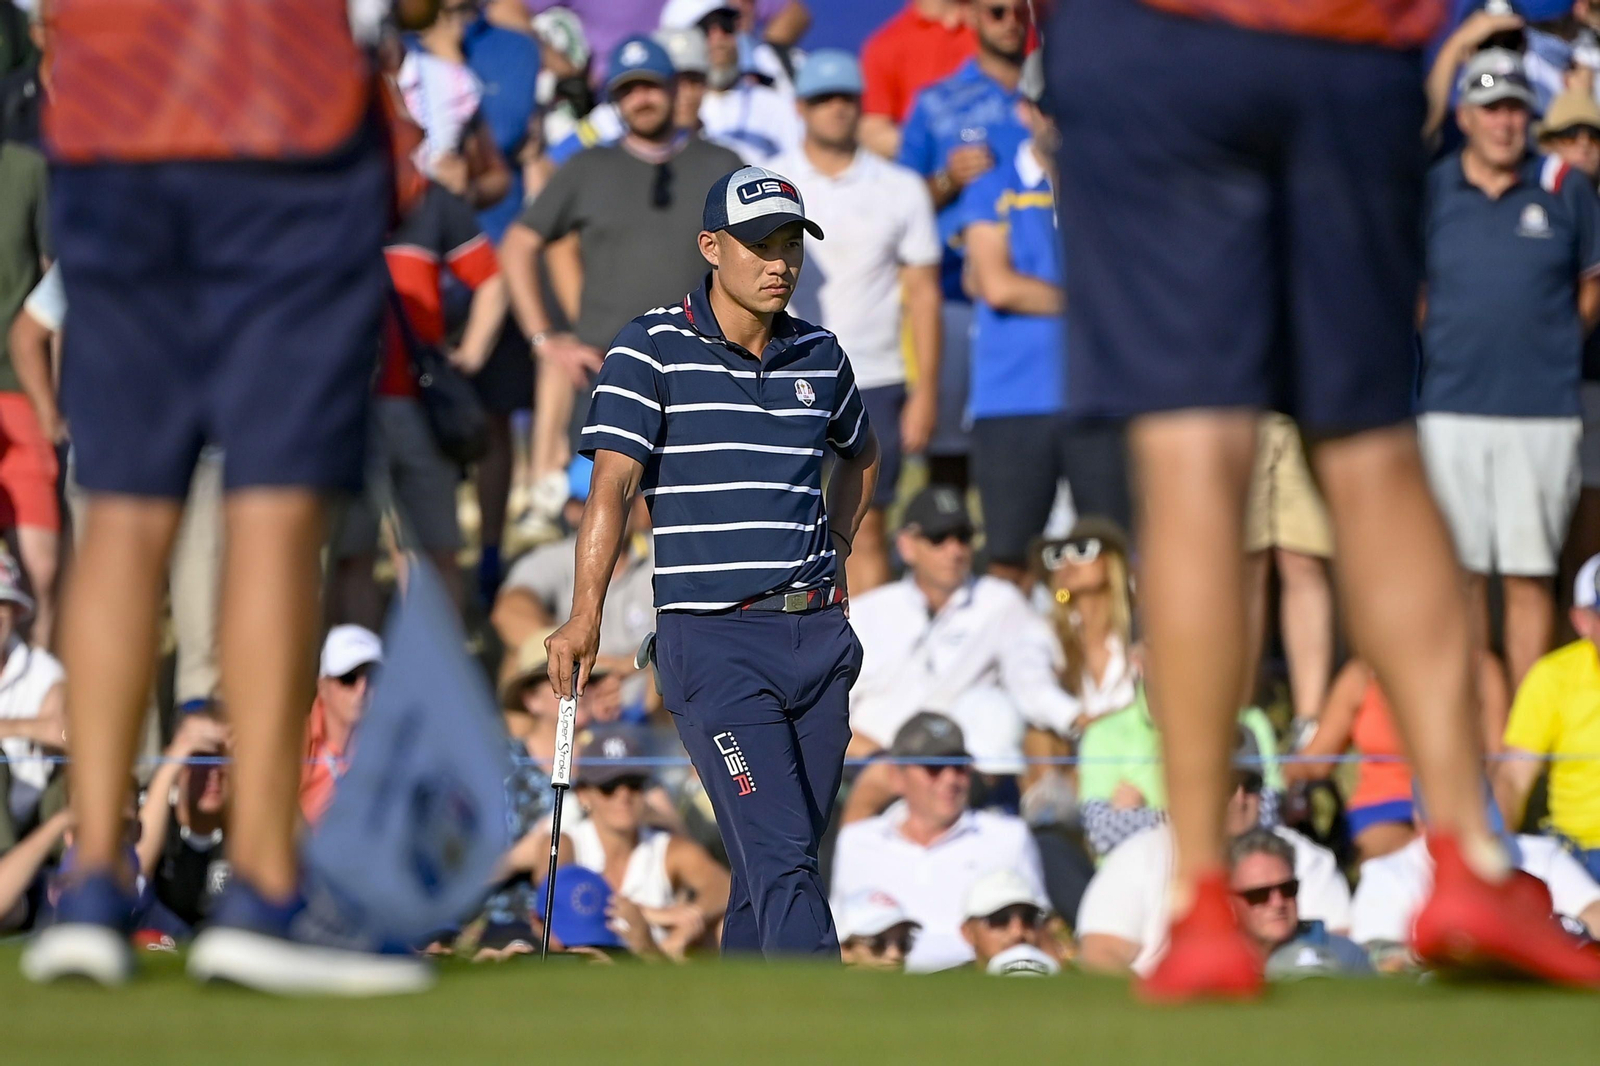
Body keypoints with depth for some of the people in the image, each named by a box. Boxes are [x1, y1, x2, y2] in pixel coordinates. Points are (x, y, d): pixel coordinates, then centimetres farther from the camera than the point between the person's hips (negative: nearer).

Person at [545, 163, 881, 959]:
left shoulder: (819, 356, 13)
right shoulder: (651, 349, -3)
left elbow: (860, 456, 33)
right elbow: (612, 482, -12)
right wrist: (585, 617, -22)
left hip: (818, 634, 5)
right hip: (711, 637, -5)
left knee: (783, 860, 7)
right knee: (780, 858, -16)